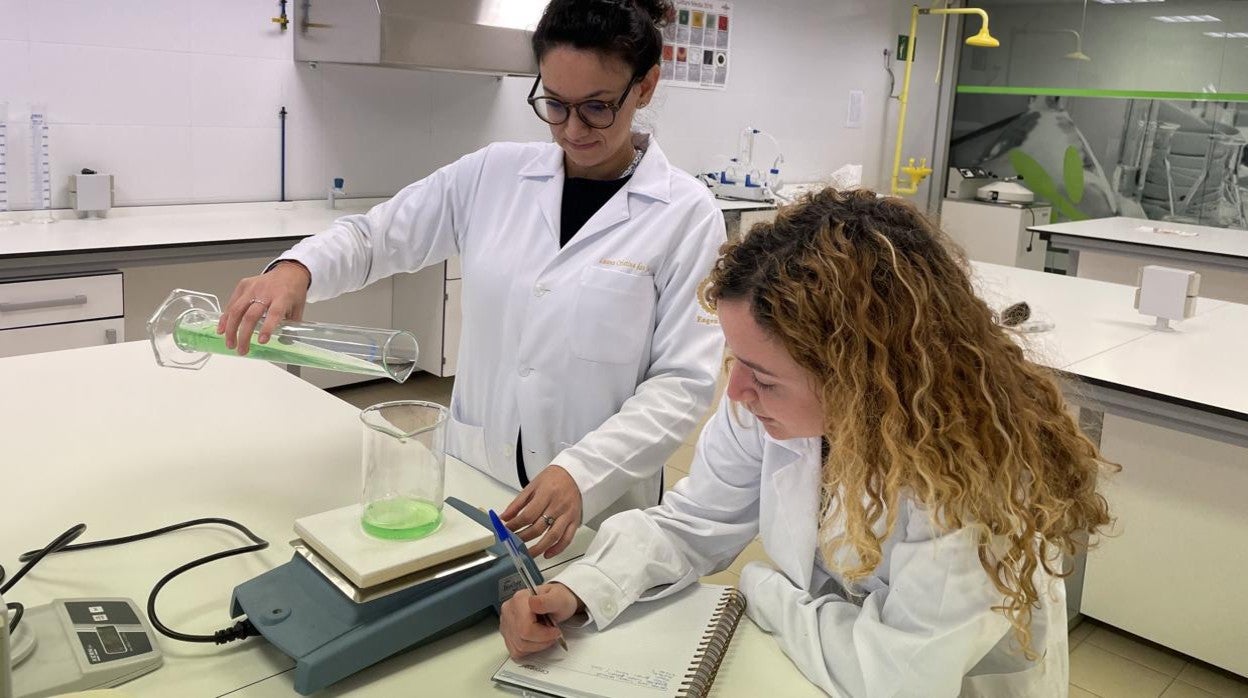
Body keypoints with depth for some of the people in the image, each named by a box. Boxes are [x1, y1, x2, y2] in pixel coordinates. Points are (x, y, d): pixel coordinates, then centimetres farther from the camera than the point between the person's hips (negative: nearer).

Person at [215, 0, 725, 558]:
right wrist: (296, 268, -16)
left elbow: (682, 381, -14)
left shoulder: (687, 214, -11)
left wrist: (583, 474, -27)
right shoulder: (494, 173, -2)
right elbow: (376, 235, 5)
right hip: (471, 478, 3)